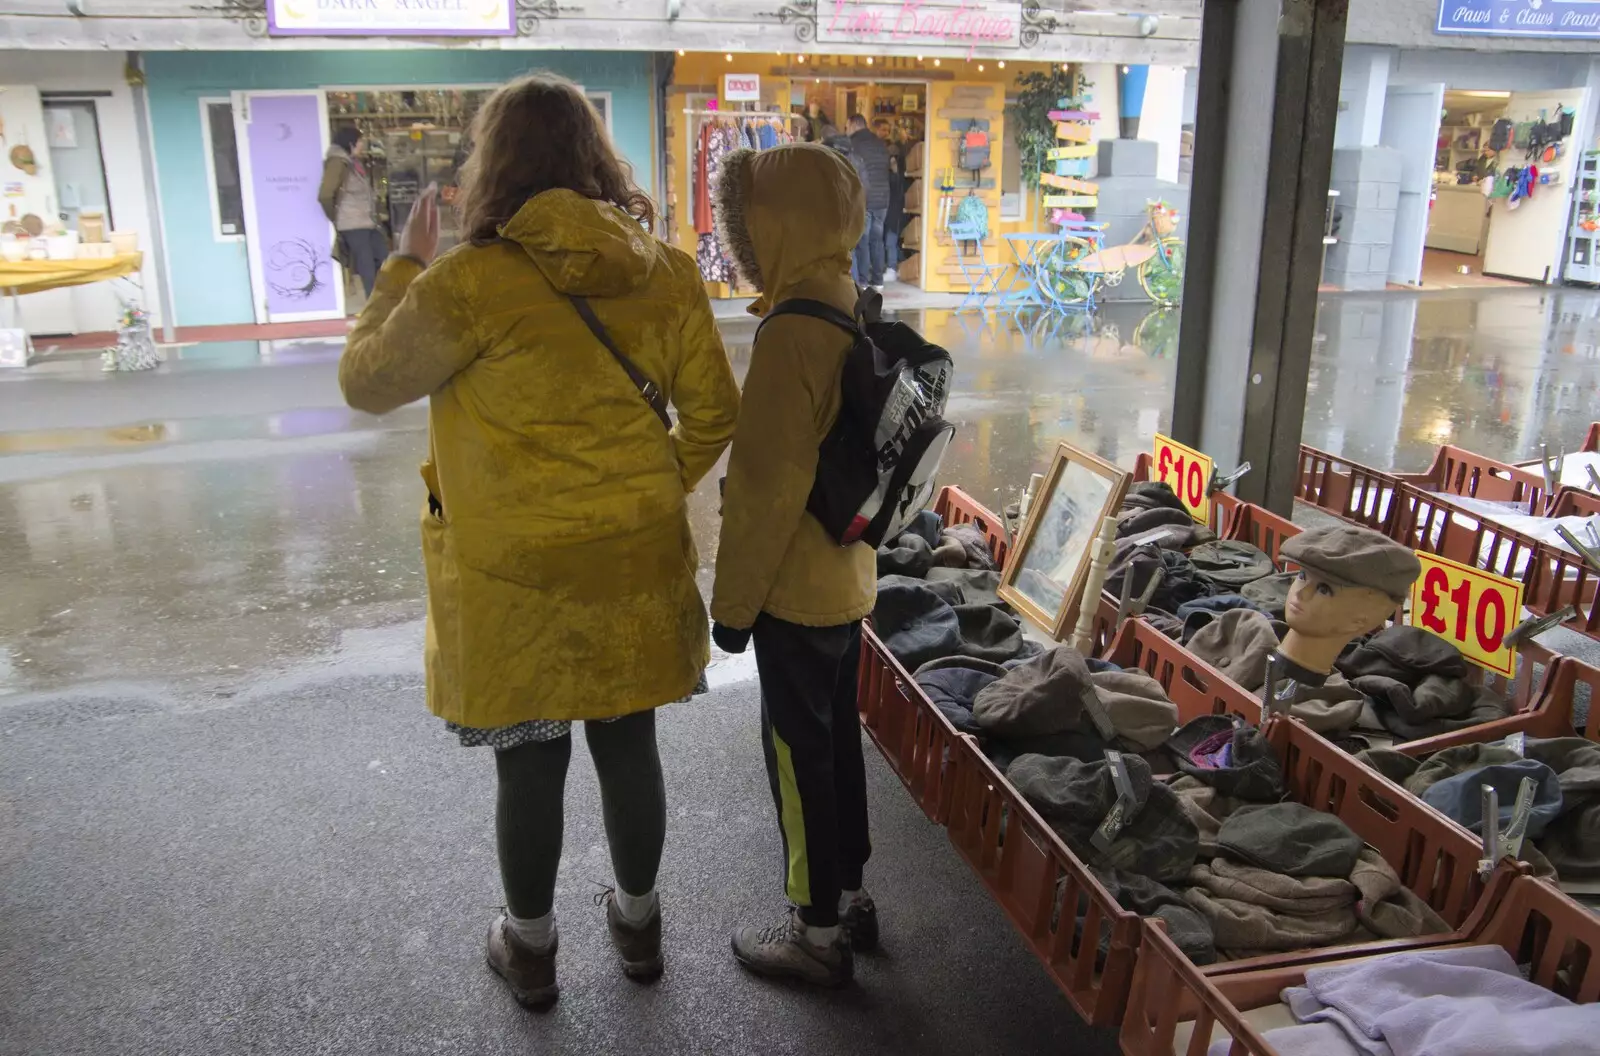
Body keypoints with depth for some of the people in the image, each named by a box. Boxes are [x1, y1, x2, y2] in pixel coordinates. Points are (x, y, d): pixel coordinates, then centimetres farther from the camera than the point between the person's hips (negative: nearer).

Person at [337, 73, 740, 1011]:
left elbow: (367, 381, -3)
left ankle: (532, 950, 34)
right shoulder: (667, 273, -4)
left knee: (530, 765, 14)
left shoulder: (472, 281, -17)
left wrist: (406, 268, 8)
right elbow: (715, 412, 3)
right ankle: (639, 923, 38)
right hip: (637, 562, 4)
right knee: (629, 747, 18)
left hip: (516, 578, -3)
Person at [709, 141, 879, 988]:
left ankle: (820, 933, 21)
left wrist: (733, 601, -12)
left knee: (799, 754, 5)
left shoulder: (790, 333, -23)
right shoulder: (851, 311, 5)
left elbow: (766, 487, -22)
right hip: (846, 577, 9)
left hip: (796, 590, -8)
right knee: (836, 736, 20)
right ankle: (848, 896, 35)